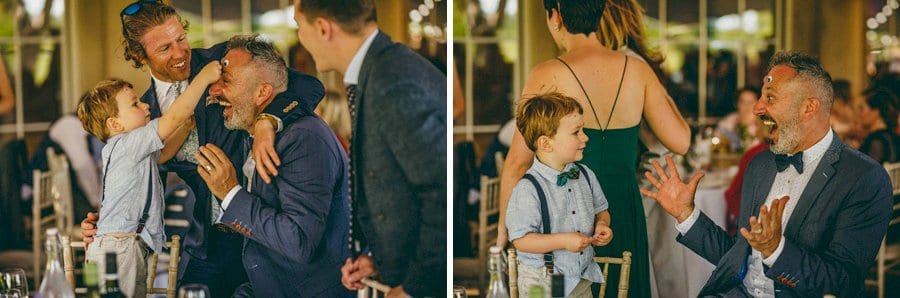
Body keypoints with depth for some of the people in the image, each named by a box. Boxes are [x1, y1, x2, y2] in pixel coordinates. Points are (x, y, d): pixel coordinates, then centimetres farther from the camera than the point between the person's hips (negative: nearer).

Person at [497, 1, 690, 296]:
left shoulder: (547, 76, -12)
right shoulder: (637, 70, -2)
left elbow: (517, 162, -12)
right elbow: (680, 142, 1)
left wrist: (504, 227, 0)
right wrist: (663, 94, 19)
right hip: (624, 212, 4)